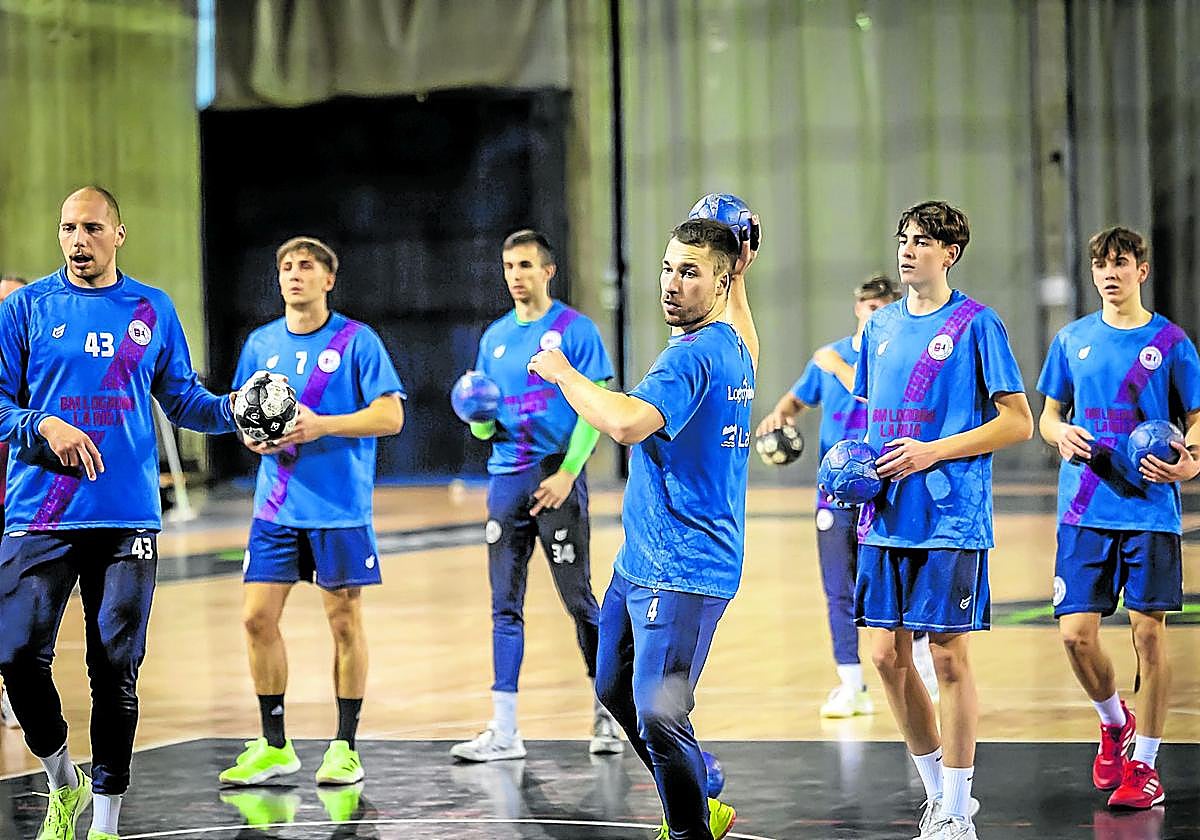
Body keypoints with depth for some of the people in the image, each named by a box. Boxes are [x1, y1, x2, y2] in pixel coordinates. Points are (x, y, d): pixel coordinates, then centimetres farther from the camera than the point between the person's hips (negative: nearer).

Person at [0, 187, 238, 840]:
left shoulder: (153, 310, 10)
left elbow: (182, 400, 16)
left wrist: (233, 409, -1)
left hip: (128, 517, 1)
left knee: (116, 668, 1)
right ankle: (63, 785, 17)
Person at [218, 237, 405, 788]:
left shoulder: (356, 341, -4)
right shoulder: (261, 344, 10)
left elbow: (390, 415, -9)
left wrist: (320, 426, -19)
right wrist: (252, 434, -5)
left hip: (340, 509, -4)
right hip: (276, 508, 4)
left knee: (344, 622, 2)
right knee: (257, 617, -1)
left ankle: (345, 748, 12)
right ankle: (273, 747, 11)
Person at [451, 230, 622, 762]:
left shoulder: (575, 330, -2)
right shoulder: (495, 338, 14)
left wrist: (566, 474, -16)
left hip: (556, 477, -5)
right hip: (506, 478, 5)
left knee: (578, 599, 0)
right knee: (505, 607, 2)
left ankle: (605, 714, 14)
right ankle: (503, 732, 2)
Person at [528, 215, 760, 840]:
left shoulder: (691, 356, -20)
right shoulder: (733, 346, 11)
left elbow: (628, 422, -35)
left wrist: (562, 372, -20)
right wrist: (738, 277, 43)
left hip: (682, 572, -11)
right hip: (638, 563, 11)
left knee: (657, 713, -18)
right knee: (616, 689, 23)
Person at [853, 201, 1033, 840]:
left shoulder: (976, 324, -5)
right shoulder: (881, 326, 13)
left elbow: (1018, 422, -7)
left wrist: (934, 452, -15)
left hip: (951, 521, -6)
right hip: (886, 519, 6)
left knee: (948, 656, -3)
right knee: (887, 654, 5)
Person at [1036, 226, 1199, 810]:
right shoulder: (1072, 339, 10)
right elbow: (1048, 414, 18)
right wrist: (1061, 434, -6)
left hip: (1150, 509, -2)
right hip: (1084, 513, 2)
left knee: (1149, 633, -3)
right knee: (1076, 632, -4)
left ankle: (1144, 765, 7)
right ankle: (1114, 723, 25)